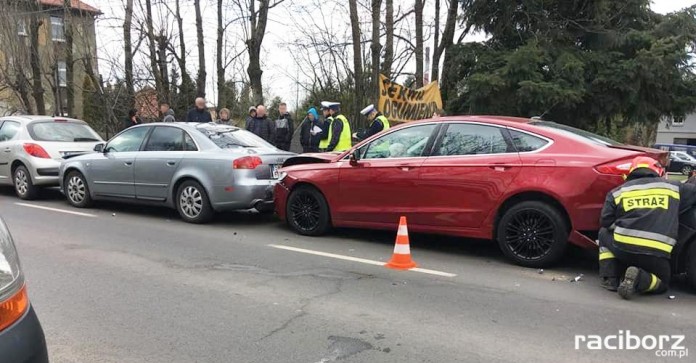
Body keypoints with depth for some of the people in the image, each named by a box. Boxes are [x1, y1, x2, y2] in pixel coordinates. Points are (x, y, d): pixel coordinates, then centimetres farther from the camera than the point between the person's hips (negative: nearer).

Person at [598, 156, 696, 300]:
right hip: (656, 255, 1)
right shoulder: (673, 187, 14)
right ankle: (641, 279, -7)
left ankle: (610, 279, 14)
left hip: (622, 248, -1)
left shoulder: (617, 191, 11)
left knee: (604, 234, 31)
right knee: (662, 282, 29)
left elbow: (606, 222, 7)